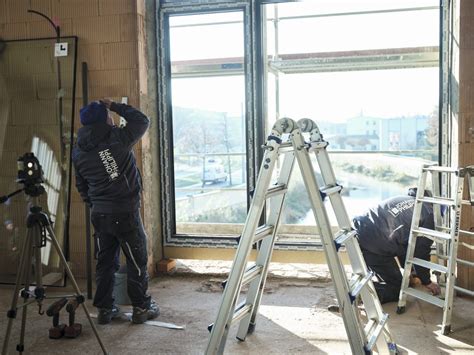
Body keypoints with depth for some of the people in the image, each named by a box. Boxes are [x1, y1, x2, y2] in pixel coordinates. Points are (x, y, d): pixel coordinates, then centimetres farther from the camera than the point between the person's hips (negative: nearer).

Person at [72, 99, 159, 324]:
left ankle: (104, 308, 22)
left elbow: (81, 185, 15)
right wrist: (115, 106, 5)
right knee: (137, 261, 7)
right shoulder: (117, 138, -14)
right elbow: (142, 121, 0)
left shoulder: (78, 151, 6)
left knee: (105, 261, 15)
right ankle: (141, 308, 15)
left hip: (99, 214, 6)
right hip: (125, 213, -6)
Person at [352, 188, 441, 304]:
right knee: (396, 288, 11)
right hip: (375, 248, -8)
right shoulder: (429, 214, 2)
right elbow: (421, 251, 6)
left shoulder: (407, 200, 26)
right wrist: (427, 282, 22)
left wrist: (410, 270, 39)